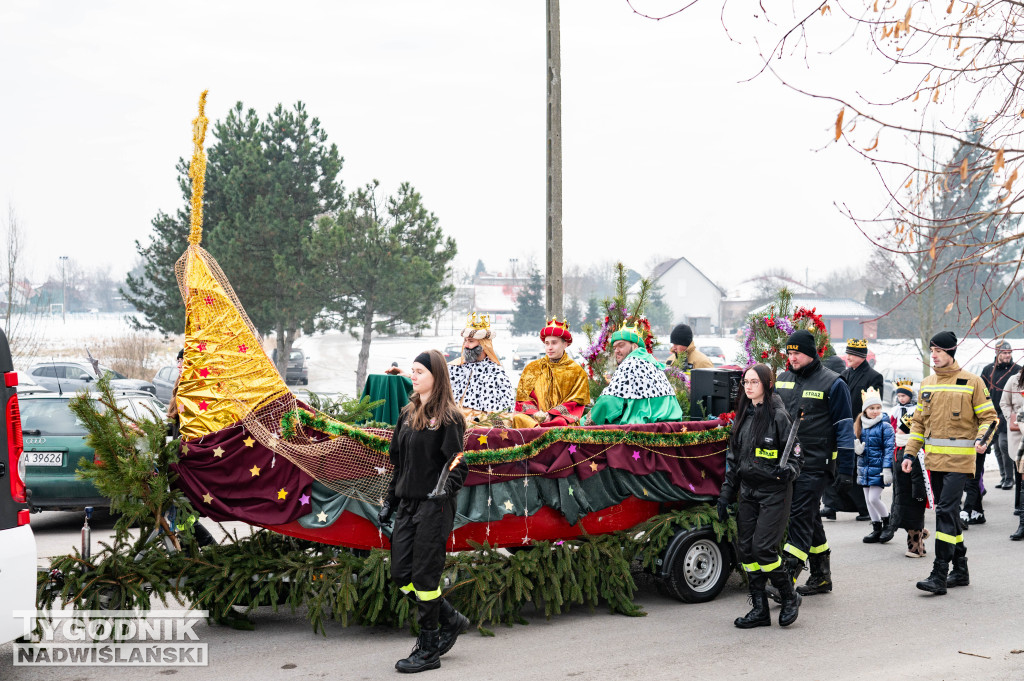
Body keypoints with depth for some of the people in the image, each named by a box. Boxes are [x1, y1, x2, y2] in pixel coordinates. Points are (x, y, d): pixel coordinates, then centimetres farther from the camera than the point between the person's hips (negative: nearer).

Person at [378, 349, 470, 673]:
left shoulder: (448, 417, -8)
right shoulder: (408, 413, 15)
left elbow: (457, 463, -12)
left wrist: (448, 489, -28)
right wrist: (389, 501, 18)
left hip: (435, 506, -8)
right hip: (407, 505, 8)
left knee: (424, 575, -5)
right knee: (401, 573, 5)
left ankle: (428, 650, 7)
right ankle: (451, 620, 24)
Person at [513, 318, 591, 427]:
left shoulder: (577, 372, 12)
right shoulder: (532, 368, 20)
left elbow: (574, 404, 3)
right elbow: (523, 399, 13)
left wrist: (550, 415, -12)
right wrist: (534, 413, -9)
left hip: (562, 417, -1)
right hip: (534, 417, 1)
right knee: (518, 419, -32)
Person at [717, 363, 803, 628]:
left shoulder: (778, 416, -8)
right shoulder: (743, 417, 11)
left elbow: (795, 455, -6)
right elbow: (733, 459, 16)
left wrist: (788, 471, -28)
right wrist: (726, 494, 13)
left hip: (774, 492, -7)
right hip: (748, 492, 7)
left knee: (762, 547, -13)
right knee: (745, 548, 3)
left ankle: (789, 597, 9)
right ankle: (759, 609, 12)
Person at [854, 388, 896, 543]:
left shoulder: (885, 426, -8)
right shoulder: (859, 426, 7)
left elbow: (889, 449, -11)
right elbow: (855, 442, 16)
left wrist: (887, 469, -17)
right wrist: (857, 448, -9)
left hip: (878, 468, -6)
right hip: (864, 467, 6)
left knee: (874, 498, -11)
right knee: (868, 499, 10)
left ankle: (889, 523, 9)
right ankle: (877, 529, 21)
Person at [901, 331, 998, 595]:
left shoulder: (971, 382, -3)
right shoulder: (927, 384, 13)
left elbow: (988, 416, 0)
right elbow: (919, 422, 18)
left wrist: (982, 438, -19)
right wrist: (910, 453, 11)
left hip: (959, 460, -6)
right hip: (934, 459, 6)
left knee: (946, 512, -14)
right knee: (948, 513, 11)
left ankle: (939, 576, -14)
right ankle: (960, 571, 22)